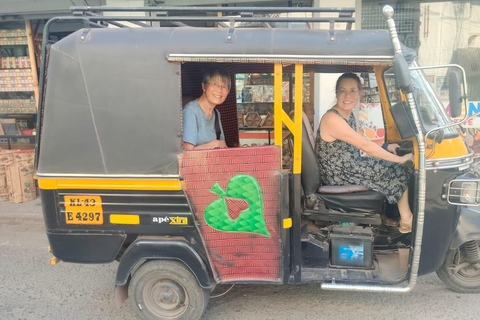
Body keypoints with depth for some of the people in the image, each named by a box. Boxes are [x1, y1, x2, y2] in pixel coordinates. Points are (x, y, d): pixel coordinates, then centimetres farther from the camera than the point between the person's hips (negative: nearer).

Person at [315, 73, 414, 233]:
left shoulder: (349, 114, 4)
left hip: (350, 166, 9)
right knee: (400, 171, 2)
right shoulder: (332, 119, -26)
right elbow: (365, 145, -24)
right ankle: (406, 222, 22)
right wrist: (400, 159, -16)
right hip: (340, 176, -9)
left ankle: (379, 214, 23)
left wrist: (385, 147, 8)